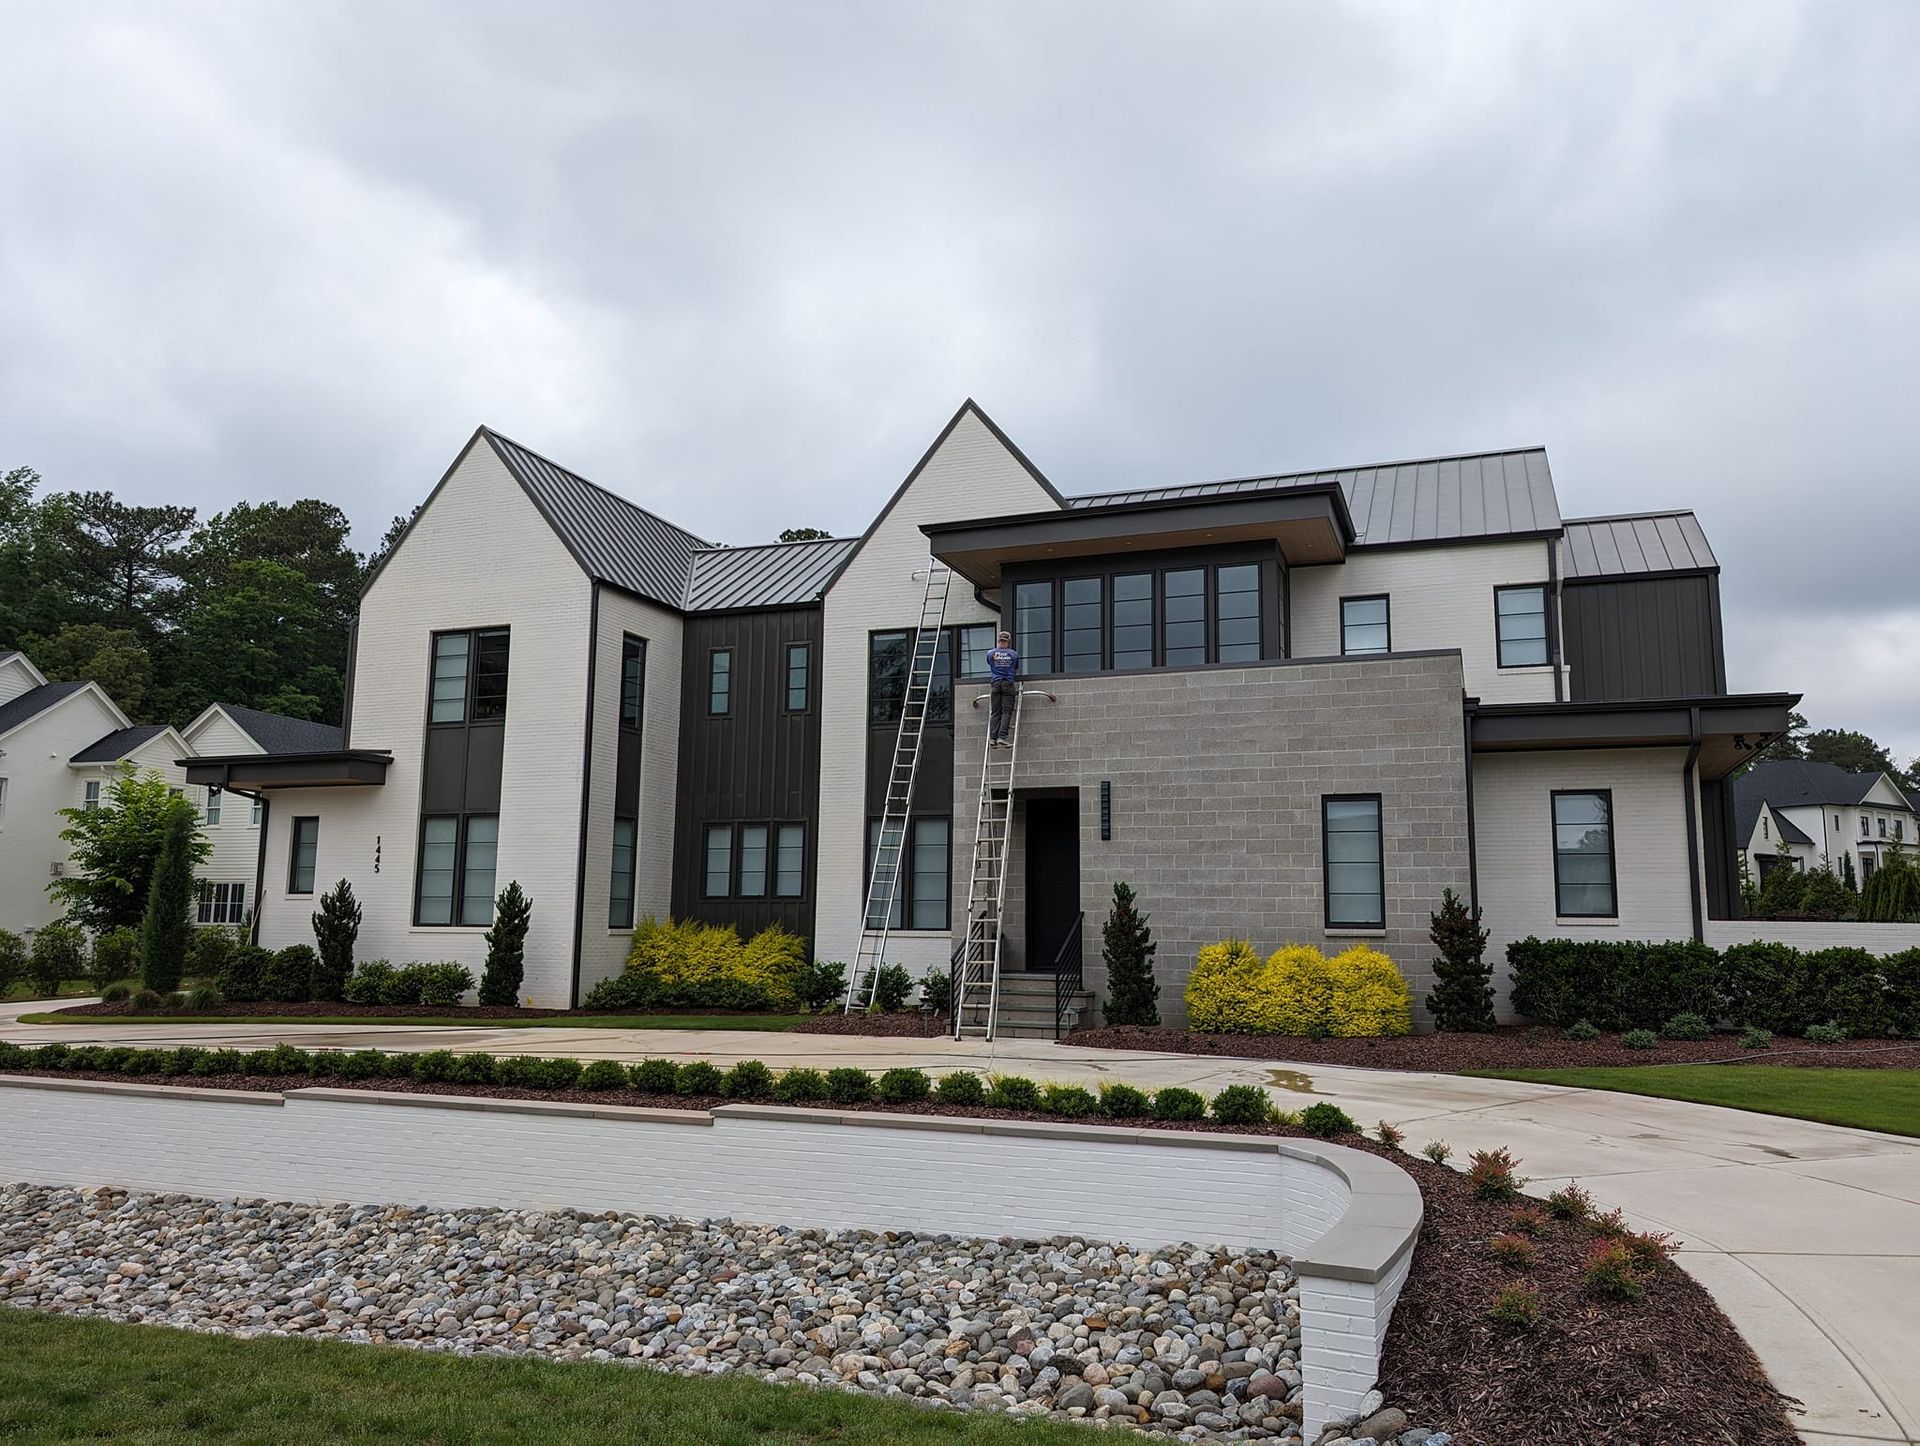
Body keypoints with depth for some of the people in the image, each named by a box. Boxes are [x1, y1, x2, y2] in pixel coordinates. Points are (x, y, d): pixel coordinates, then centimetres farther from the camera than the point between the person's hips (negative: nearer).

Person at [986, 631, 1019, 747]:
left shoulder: (991, 653, 7)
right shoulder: (1013, 654, 8)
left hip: (996, 684, 2)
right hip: (1009, 683, -1)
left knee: (996, 713, 1)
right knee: (1007, 712, -5)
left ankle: (992, 738, -8)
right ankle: (1001, 738, -17)